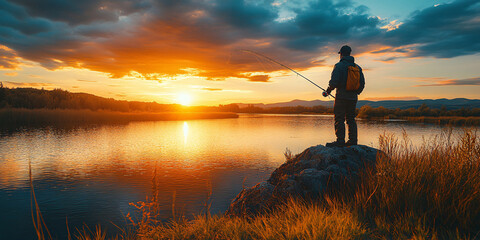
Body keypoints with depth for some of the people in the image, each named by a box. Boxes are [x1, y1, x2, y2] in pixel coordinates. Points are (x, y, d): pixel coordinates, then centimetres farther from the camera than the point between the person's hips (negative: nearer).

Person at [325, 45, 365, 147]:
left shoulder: (339, 65, -7)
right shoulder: (358, 67, 13)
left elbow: (334, 81, -17)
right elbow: (362, 84, 13)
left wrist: (329, 89, 1)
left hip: (342, 97, -7)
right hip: (353, 98, 7)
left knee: (339, 119, -5)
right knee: (351, 119, 13)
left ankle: (340, 140, -9)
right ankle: (353, 140, 12)